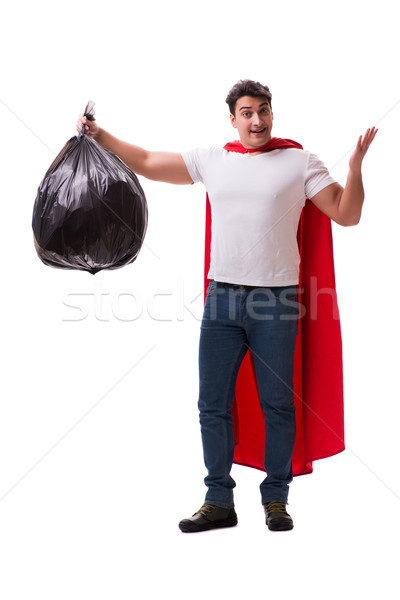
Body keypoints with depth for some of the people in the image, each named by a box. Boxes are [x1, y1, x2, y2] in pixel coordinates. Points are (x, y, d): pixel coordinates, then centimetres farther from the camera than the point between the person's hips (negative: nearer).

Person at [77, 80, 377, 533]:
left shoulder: (300, 161, 5)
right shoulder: (210, 160, 12)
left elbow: (346, 215, 1)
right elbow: (146, 163, 18)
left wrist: (355, 164, -13)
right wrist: (99, 135, 12)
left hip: (276, 300, -2)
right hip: (221, 295, 3)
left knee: (277, 406, 3)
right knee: (212, 405, 5)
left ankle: (275, 499, 18)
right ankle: (218, 501, 16)